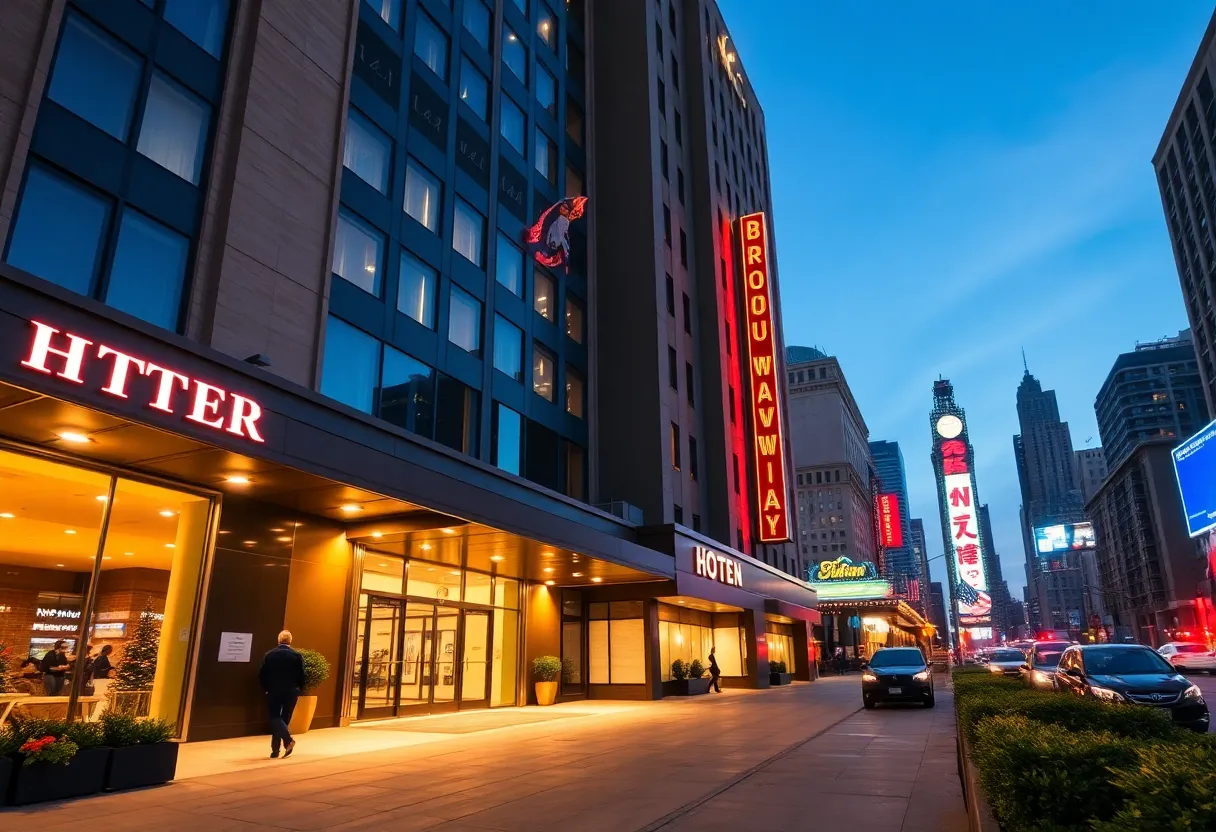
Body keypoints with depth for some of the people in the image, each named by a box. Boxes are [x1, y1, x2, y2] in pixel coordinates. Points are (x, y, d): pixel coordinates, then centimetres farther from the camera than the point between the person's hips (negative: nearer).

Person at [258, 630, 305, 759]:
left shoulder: (269, 655, -3)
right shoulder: (296, 656, -5)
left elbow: (261, 675, -3)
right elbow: (301, 676, -5)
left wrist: (267, 689, 11)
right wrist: (297, 690, 11)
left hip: (274, 692, -1)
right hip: (291, 692, 1)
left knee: (274, 718, 6)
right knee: (284, 719, 11)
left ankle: (288, 739, -17)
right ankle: (275, 749, 14)